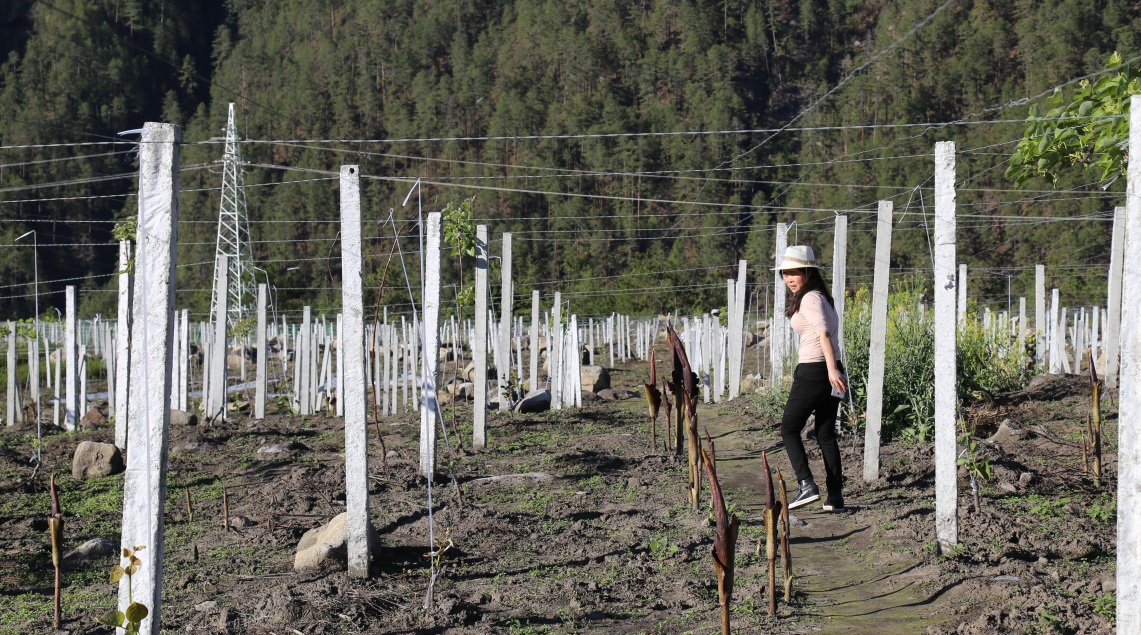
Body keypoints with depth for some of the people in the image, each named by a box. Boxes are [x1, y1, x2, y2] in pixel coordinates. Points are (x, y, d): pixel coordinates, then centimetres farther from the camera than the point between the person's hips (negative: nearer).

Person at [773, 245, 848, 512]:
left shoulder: (809, 299, -12)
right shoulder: (822, 297, 17)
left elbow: (823, 332, -24)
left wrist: (831, 369, -33)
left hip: (813, 371, -9)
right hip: (830, 369, 9)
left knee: (789, 429, 4)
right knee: (826, 434, 11)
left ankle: (806, 485, -8)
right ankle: (836, 497, 8)